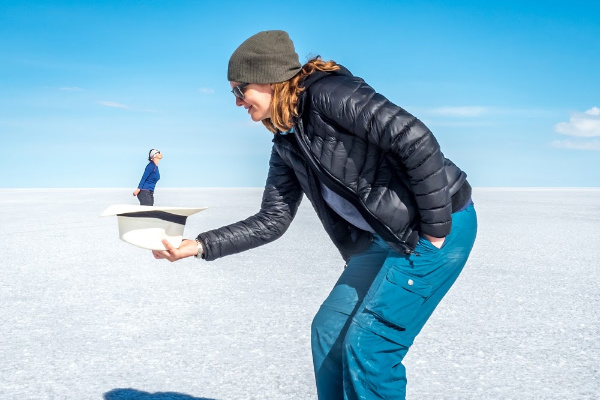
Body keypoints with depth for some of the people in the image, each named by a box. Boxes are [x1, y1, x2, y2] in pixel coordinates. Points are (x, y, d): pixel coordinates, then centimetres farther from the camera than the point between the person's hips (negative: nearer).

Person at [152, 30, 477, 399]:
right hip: (381, 239, 9)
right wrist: (199, 246, 0)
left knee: (368, 348, -8)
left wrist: (436, 228, -21)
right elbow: (272, 222, 8)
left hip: (440, 225, -9)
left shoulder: (327, 93, -18)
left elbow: (415, 138, -26)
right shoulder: (286, 145, 9)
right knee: (329, 330, 10)